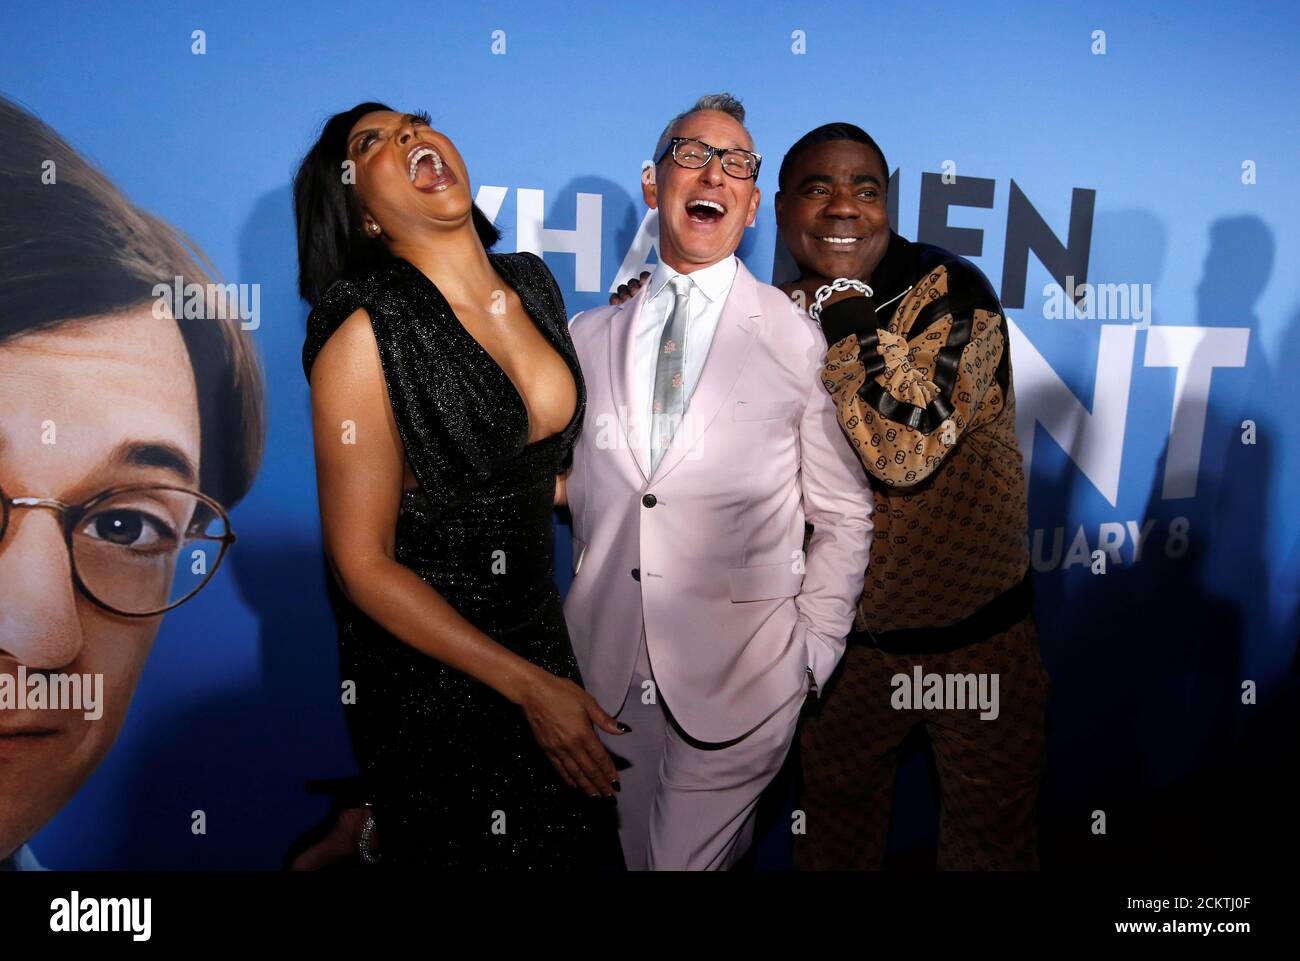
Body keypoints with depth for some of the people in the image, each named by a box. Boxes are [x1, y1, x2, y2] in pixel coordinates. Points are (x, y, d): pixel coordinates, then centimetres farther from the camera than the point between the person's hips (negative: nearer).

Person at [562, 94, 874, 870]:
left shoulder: (800, 341, -8)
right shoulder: (590, 336, 3)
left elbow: (846, 516, -1)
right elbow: (578, 490, 10)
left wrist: (811, 655, -3)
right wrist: (582, 619, 5)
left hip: (737, 680, -3)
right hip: (611, 669, 4)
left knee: (694, 857, 7)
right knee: (638, 852, 22)